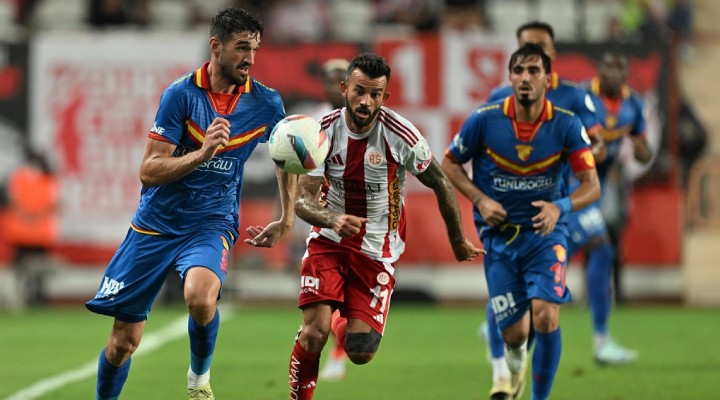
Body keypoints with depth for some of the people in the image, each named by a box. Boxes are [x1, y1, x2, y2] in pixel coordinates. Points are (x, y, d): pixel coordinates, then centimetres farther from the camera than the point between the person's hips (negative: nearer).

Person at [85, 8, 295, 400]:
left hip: (212, 224, 0)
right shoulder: (181, 94, -12)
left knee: (200, 295, -33)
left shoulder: (266, 103, -4)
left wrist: (287, 219, 14)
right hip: (156, 223, 0)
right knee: (124, 340, 1)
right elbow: (148, 172, -14)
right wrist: (202, 153, -28)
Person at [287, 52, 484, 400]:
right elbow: (301, 200, -15)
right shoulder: (323, 132, -12)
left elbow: (441, 185, 0)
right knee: (314, 331, -20)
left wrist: (458, 242, 10)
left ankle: (343, 325, 30)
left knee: (361, 353, -7)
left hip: (377, 250, 0)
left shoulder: (401, 136, -16)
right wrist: (332, 220, -37)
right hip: (328, 241, 0)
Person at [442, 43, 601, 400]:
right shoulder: (485, 120, -11)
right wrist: (480, 200, -11)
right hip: (499, 236, 1)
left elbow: (591, 185, -10)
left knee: (545, 317, -22)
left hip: (546, 233, -1)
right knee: (515, 334, 1)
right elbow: (449, 164, 4)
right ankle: (514, 367, 41)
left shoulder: (566, 125, -11)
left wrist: (560, 207, -29)